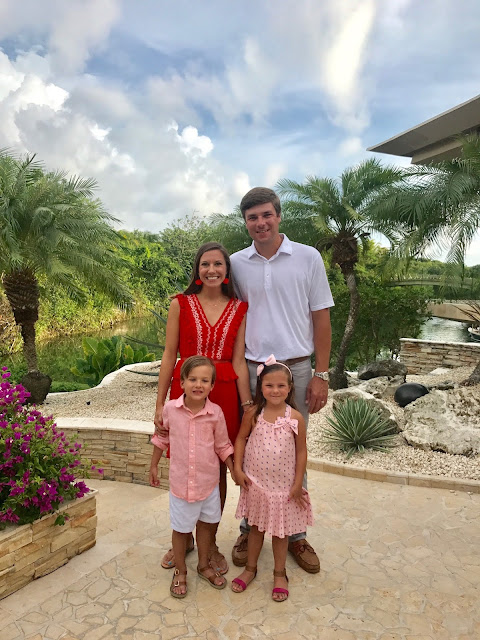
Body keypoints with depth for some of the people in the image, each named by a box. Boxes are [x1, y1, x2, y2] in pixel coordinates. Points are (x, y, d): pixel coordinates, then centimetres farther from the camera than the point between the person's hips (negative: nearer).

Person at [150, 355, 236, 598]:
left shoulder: (215, 413, -14)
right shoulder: (170, 409, -14)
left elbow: (222, 445, 0)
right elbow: (161, 438, 3)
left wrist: (235, 471, 0)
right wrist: (153, 466, 10)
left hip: (209, 480, 1)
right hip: (181, 480, -1)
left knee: (207, 523, 20)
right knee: (181, 528, 14)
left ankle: (203, 565, 44)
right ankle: (180, 571, 38)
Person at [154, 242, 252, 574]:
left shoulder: (239, 309, 4)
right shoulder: (180, 304, 1)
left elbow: (238, 361, 3)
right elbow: (169, 356, 1)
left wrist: (248, 406, -2)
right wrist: (160, 405, -1)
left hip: (224, 395, 1)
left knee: (218, 469, 9)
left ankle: (210, 542, 31)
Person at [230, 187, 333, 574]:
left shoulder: (308, 258, 0)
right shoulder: (236, 264, 5)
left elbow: (321, 320, 1)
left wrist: (321, 375, -5)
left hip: (297, 369, -1)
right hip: (250, 370, 2)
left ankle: (296, 534, 28)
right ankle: (249, 530, 29)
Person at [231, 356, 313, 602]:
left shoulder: (295, 418, -14)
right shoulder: (253, 415, -11)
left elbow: (301, 451, -7)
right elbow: (241, 438, 1)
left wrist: (298, 484, -5)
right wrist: (237, 468, -5)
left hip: (283, 484, -1)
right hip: (255, 482, 1)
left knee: (280, 529, 16)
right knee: (256, 526, 19)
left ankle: (279, 574, 36)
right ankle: (250, 568, 39)